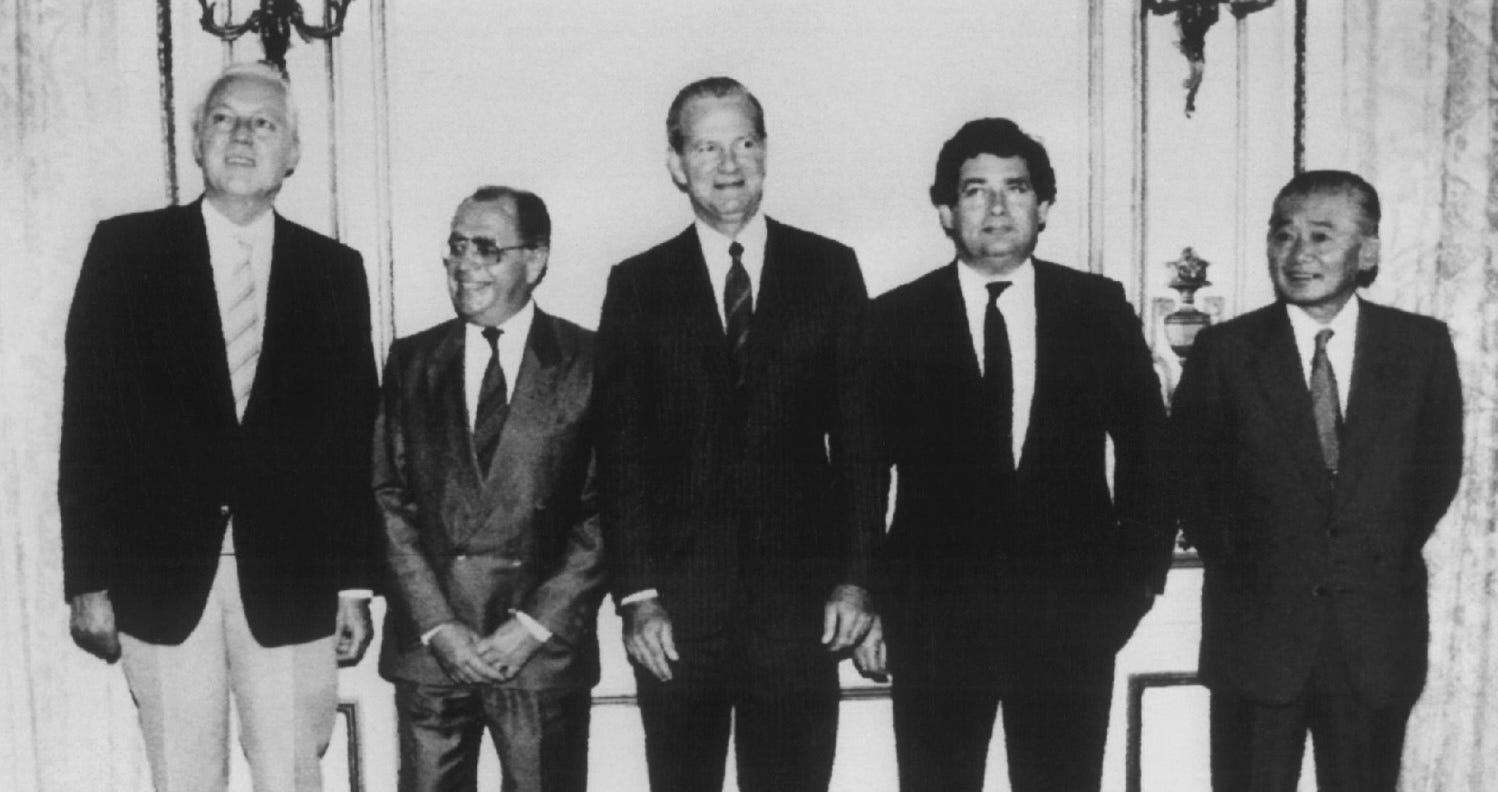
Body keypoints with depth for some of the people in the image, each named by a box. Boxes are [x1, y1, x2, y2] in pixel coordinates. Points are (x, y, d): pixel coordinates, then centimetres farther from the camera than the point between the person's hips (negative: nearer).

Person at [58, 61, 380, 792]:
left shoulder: (334, 270, 6)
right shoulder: (126, 249, 3)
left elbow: (354, 436, 6)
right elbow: (87, 419, 2)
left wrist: (355, 584, 4)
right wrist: (88, 579, -3)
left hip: (291, 581, 1)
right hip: (161, 578, 0)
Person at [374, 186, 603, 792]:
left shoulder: (588, 363, -1)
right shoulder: (412, 360, 8)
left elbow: (606, 511, -4)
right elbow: (389, 500, 4)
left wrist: (535, 625, -10)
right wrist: (438, 625, -6)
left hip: (545, 645, -2)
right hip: (426, 647, 2)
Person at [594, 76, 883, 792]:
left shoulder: (830, 269, 5)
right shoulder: (637, 284, 4)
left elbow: (857, 432, 4)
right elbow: (620, 451, 1)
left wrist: (856, 576, -1)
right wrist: (637, 595, -5)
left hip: (799, 602, 0)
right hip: (676, 606, 0)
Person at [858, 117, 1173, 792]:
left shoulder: (1100, 308, 5)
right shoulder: (894, 320, 2)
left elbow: (1147, 446, 12)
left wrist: (1138, 575, 8)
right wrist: (865, 602, 1)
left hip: (1071, 619, 1)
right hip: (932, 625, -1)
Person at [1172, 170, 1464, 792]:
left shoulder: (1422, 345, 2)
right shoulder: (1223, 350, -2)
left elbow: (1439, 467, 11)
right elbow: (1188, 475, 4)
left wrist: (1389, 554, 4)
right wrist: (1235, 561, 0)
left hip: (1379, 634, 1)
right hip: (1256, 626, -1)